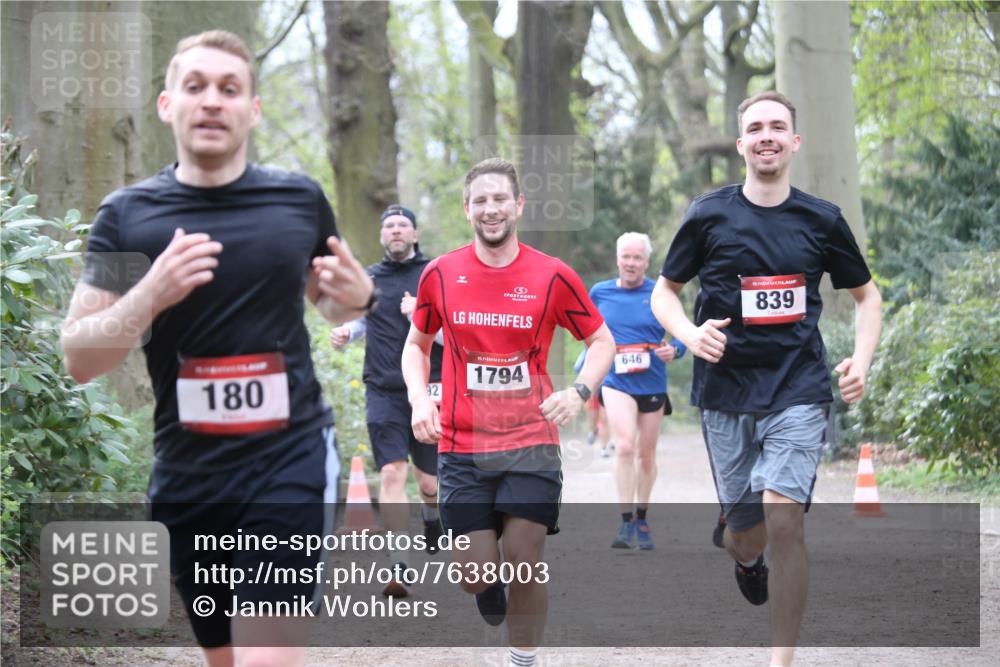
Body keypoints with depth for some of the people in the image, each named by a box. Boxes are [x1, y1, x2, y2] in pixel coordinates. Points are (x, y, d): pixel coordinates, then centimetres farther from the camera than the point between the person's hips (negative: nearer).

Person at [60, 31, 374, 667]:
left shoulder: (301, 200, 2)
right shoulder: (126, 216, -1)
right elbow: (78, 359, -2)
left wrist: (356, 297, -3)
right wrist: (150, 294, -20)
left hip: (290, 461, -2)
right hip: (186, 473, 2)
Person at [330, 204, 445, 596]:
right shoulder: (369, 278, 10)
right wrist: (344, 332, 7)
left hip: (429, 388, -2)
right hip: (383, 391, 2)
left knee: (429, 483, 6)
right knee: (391, 473, -13)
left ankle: (431, 518, 43)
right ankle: (400, 567, -13)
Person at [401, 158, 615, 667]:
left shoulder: (553, 276, -3)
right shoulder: (440, 274, 1)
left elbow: (602, 341, 7)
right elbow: (416, 344, 15)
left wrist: (578, 392, -11)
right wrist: (419, 400, -3)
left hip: (531, 443, -1)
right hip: (461, 448, 1)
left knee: (525, 564, -6)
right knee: (475, 575, -2)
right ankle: (491, 587, 36)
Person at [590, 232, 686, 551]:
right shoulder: (599, 292, 2)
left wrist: (674, 350, -18)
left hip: (653, 384, 1)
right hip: (616, 383, -1)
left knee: (646, 455, 12)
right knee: (625, 446, -22)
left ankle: (642, 521, 29)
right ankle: (626, 522, -19)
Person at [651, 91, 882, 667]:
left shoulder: (822, 219, 3)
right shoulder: (709, 216, 1)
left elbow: (866, 295, 16)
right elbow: (665, 291, 11)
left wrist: (862, 359, 0)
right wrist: (690, 333, -10)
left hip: (799, 389, -1)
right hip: (726, 391, 1)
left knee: (783, 519, -17)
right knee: (748, 532, 6)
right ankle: (743, 554, 46)